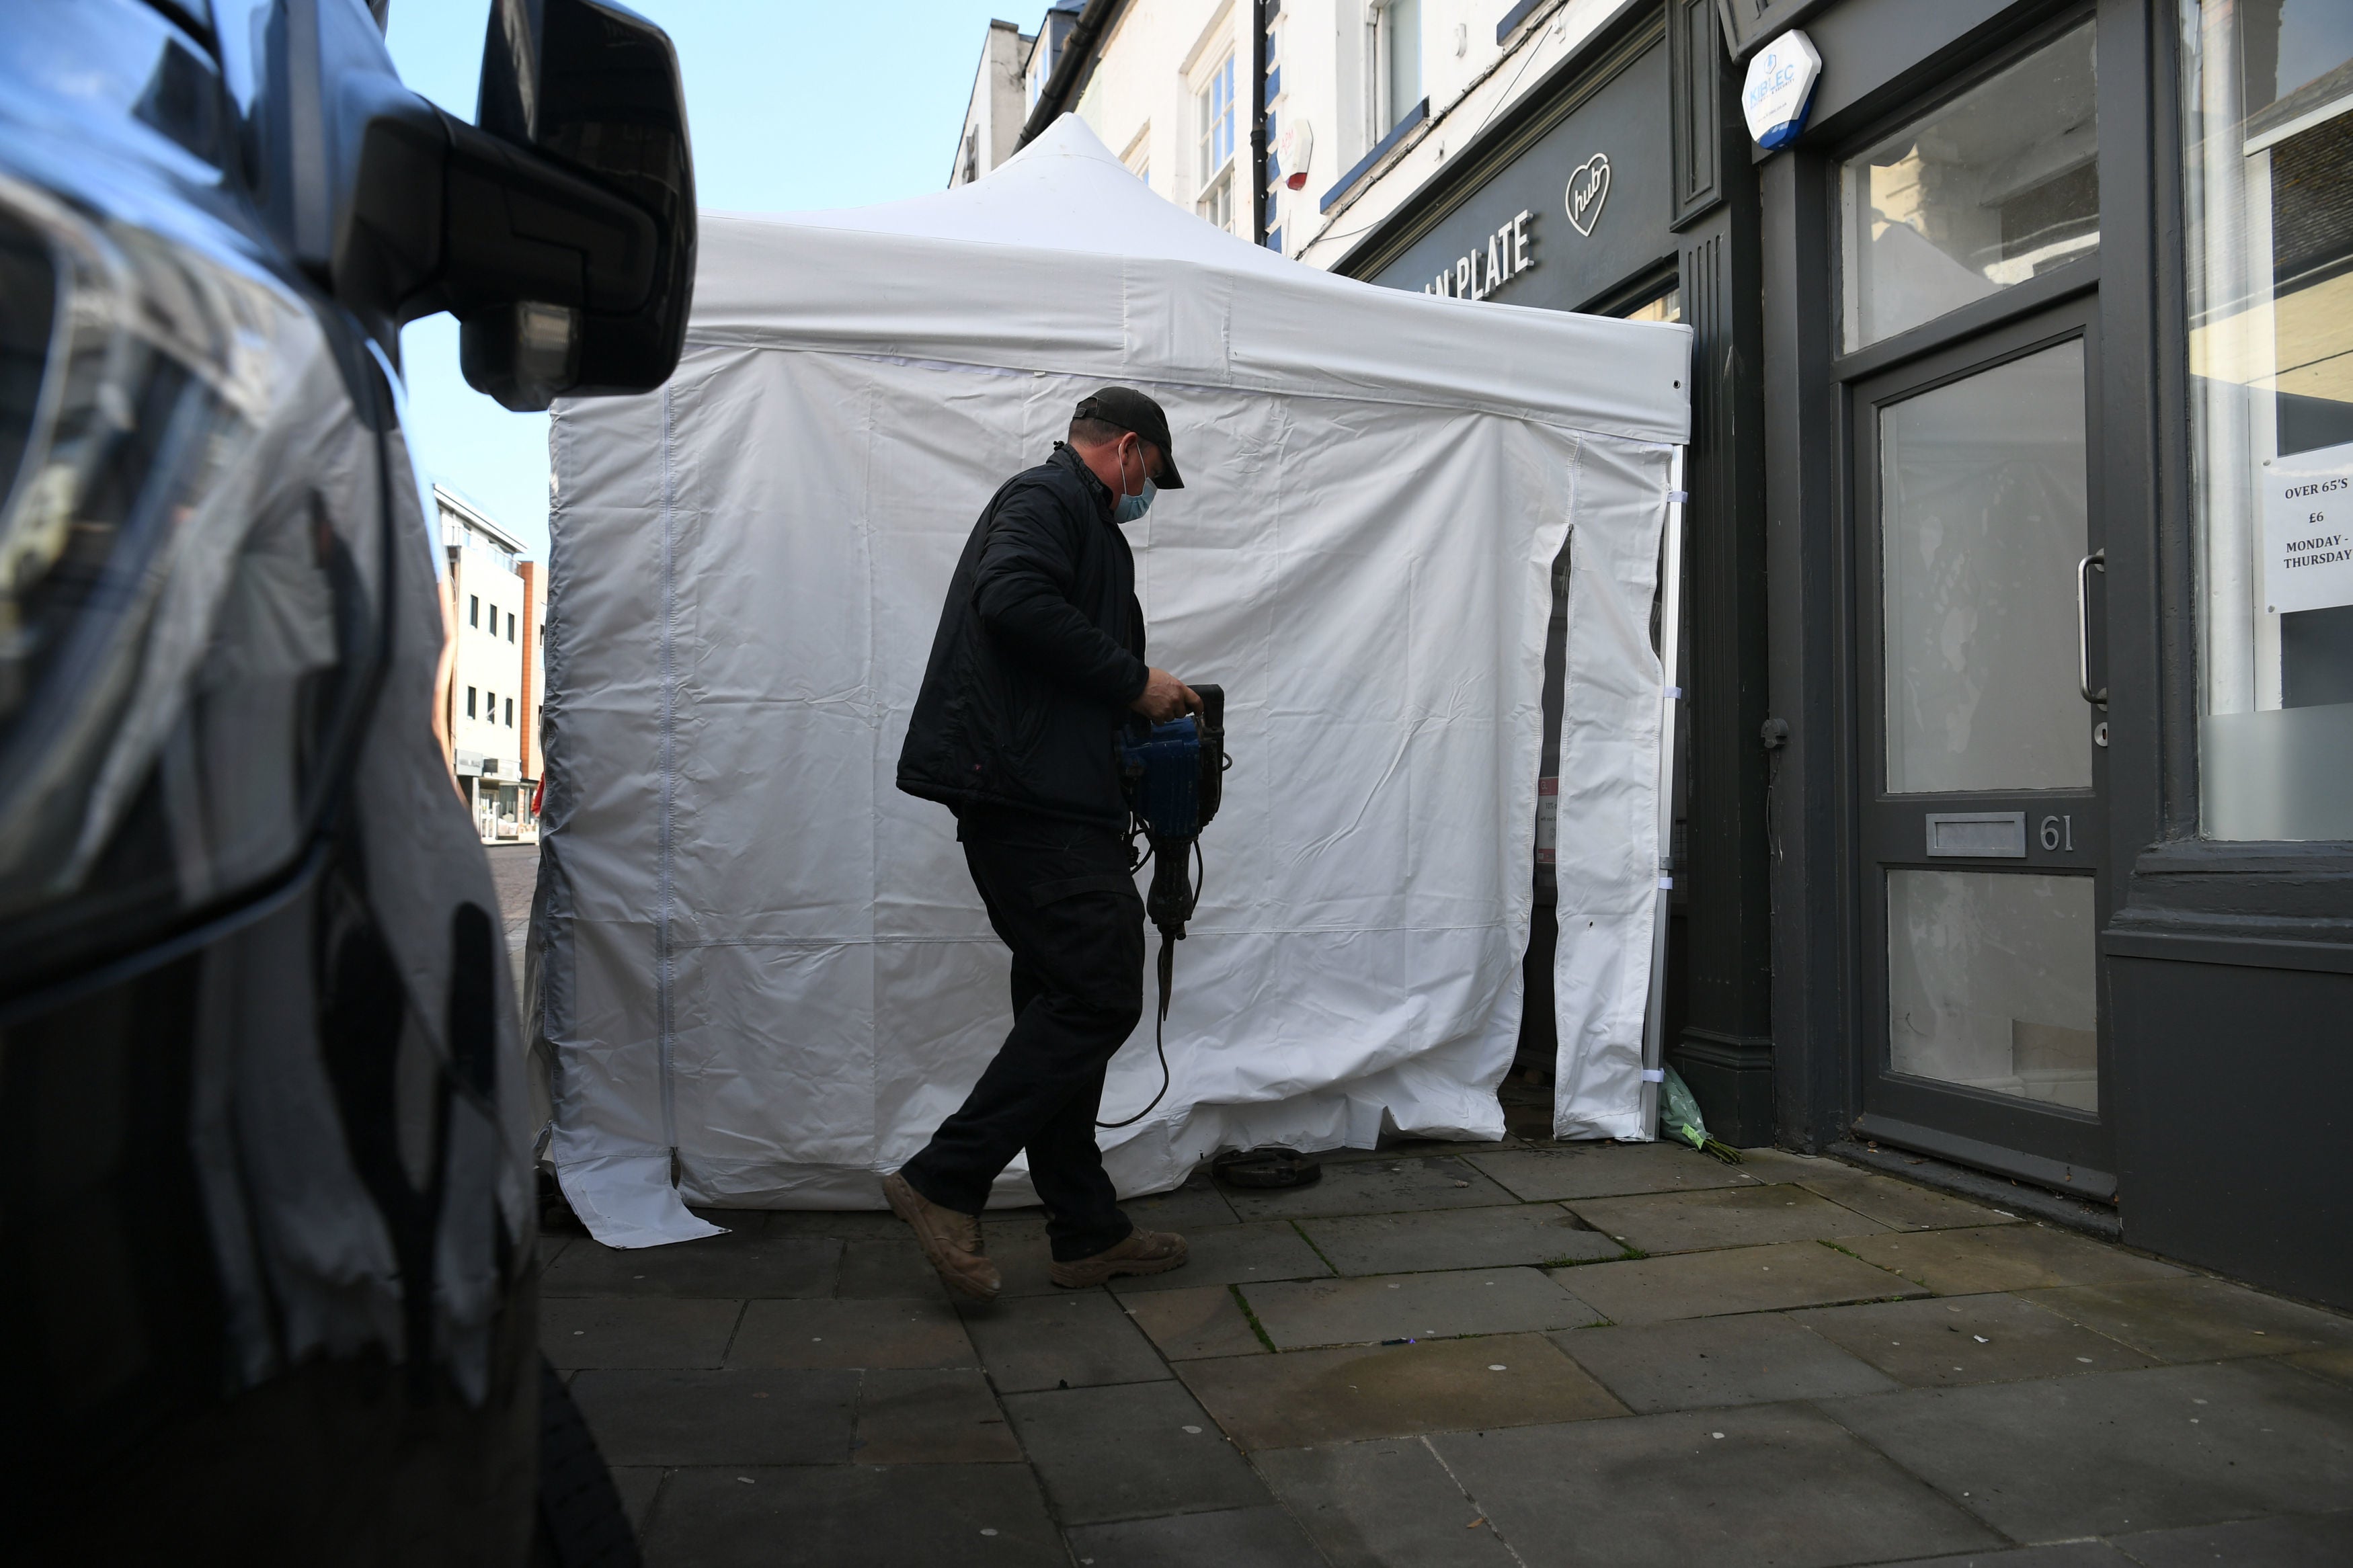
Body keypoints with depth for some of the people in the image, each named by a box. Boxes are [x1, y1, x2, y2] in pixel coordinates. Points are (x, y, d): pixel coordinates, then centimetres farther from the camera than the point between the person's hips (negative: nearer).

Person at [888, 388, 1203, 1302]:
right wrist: (1131, 682, -15)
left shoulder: (1072, 514, 30)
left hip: (1045, 801, 11)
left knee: (1062, 1005, 10)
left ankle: (1086, 1232, 17)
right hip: (1033, 793, -11)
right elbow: (1015, 600, -23)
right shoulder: (1050, 498, -2)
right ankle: (945, 1184, -7)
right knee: (1098, 997, -13)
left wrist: (1136, 700, 19)